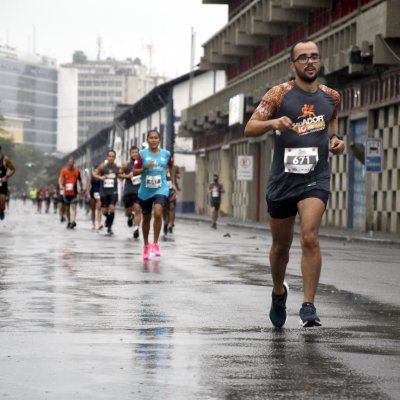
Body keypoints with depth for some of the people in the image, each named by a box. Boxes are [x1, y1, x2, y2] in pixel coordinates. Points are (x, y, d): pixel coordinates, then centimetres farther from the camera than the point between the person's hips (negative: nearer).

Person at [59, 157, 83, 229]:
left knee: (73, 206, -15)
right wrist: (61, 185, -28)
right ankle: (69, 222, 22)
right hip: (66, 192, 1)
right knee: (67, 208, 10)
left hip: (74, 192, -1)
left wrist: (81, 187, 13)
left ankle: (73, 221, -28)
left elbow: (79, 180, 17)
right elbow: (60, 179, -9)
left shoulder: (77, 171, 6)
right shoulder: (64, 170, 1)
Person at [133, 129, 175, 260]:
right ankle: (146, 245, 31)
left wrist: (173, 182, 21)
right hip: (145, 191, 1)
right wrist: (145, 168, -22)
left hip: (161, 189, -1)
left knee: (158, 213, -24)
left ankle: (155, 243, -12)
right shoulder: (142, 154, -5)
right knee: (146, 218, 12)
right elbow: (134, 172, -4)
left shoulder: (166, 154, 0)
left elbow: (171, 167, 19)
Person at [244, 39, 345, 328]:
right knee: (281, 245, 12)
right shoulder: (280, 93, -3)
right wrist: (273, 122, -25)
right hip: (283, 178, 0)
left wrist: (336, 141, 3)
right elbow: (249, 128, -5)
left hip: (316, 178, 0)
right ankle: (279, 292, 39)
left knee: (310, 237, -19)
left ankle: (309, 306, -15)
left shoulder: (331, 97, 7)